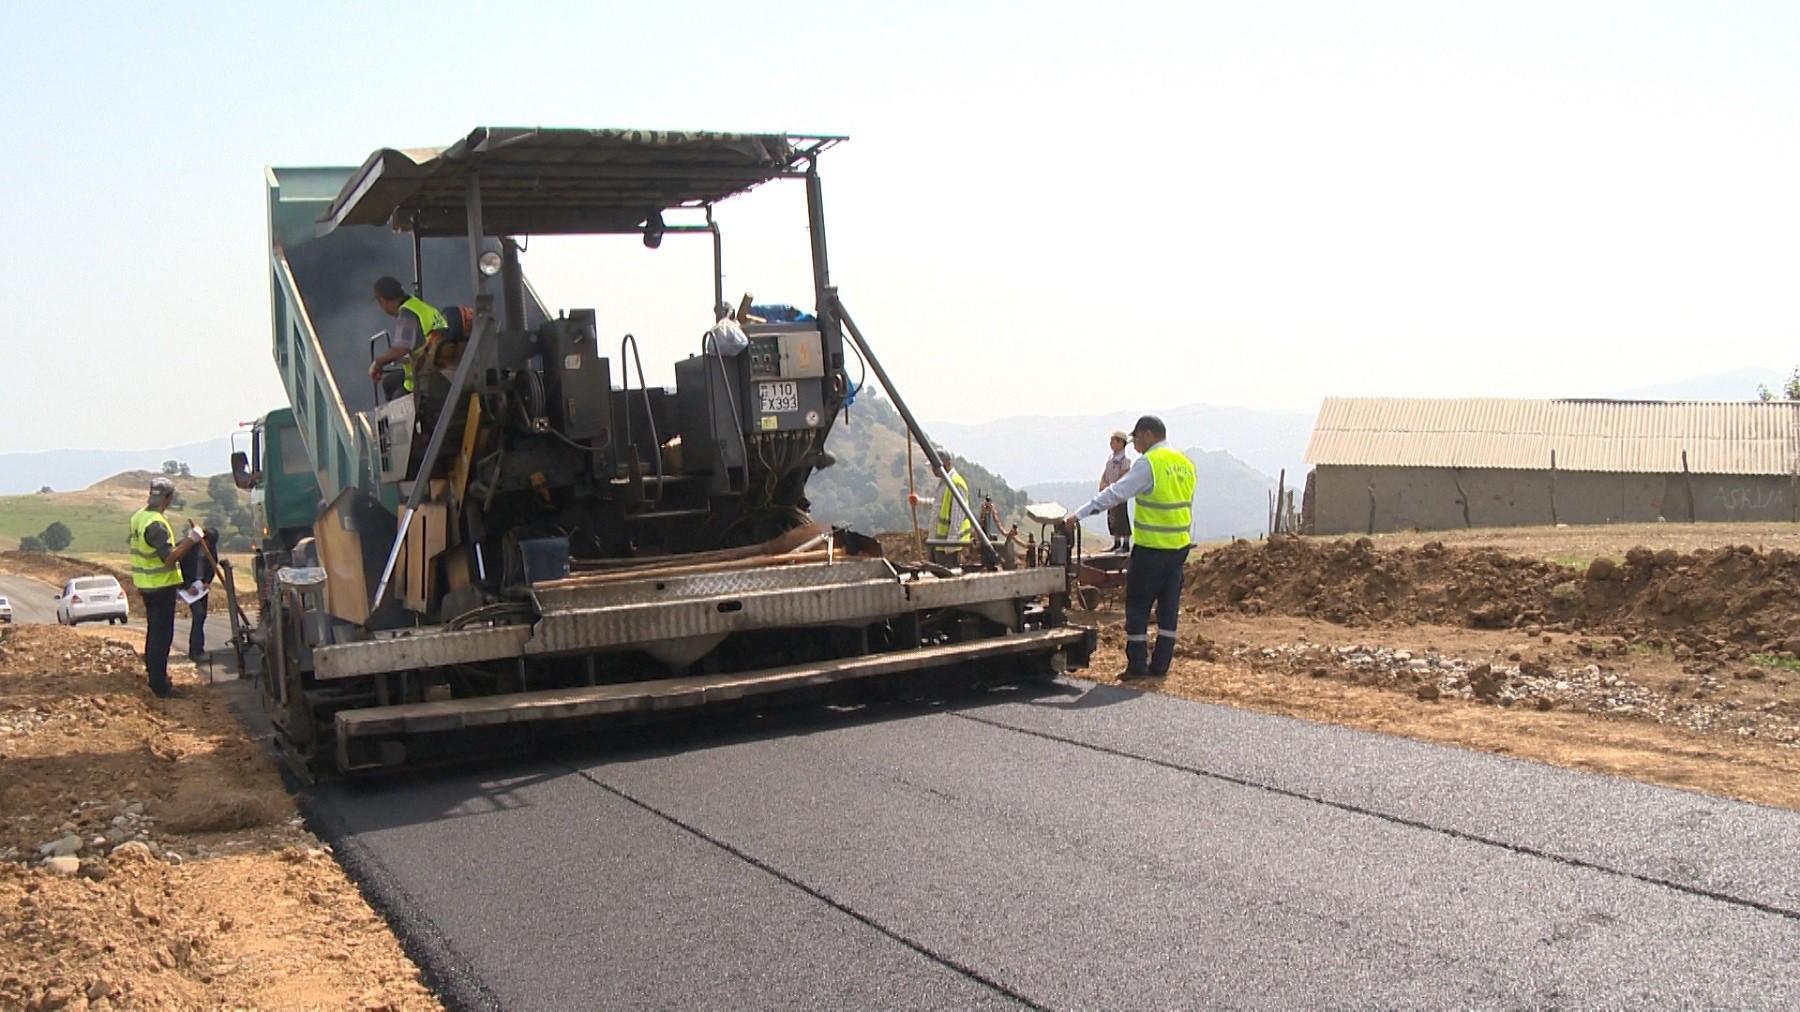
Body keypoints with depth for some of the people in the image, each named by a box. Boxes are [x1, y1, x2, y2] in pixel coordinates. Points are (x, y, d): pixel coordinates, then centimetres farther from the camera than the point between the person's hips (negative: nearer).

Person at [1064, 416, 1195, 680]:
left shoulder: (1148, 463, -13)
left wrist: (1079, 515, -14)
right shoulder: (1185, 464, 12)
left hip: (1151, 548, -7)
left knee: (1138, 605, 1)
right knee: (1169, 606, 10)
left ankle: (1137, 665, 2)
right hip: (1179, 546, 8)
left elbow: (1115, 493, -16)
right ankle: (1161, 665, 14)